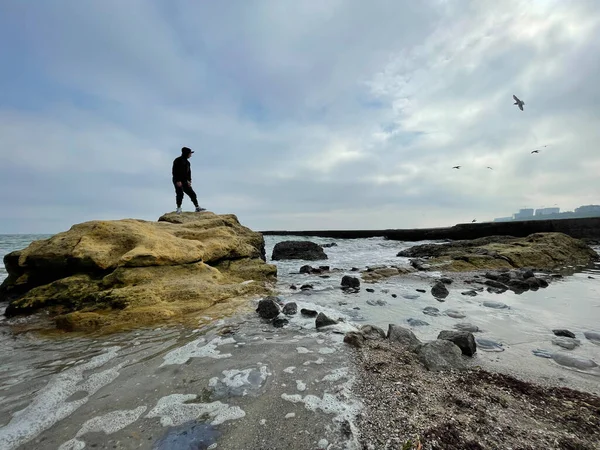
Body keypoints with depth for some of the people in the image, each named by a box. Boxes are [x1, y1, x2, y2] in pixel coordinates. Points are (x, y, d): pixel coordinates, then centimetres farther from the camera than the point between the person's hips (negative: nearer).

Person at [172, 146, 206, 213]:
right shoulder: (178, 160, -7)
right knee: (180, 194, -11)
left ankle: (197, 207, 6)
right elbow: (175, 171, -13)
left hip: (184, 181, 7)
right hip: (178, 181, -7)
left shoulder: (187, 162, 17)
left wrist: (189, 180, 7)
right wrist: (178, 181, -20)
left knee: (192, 193, 3)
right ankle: (179, 208, 0)